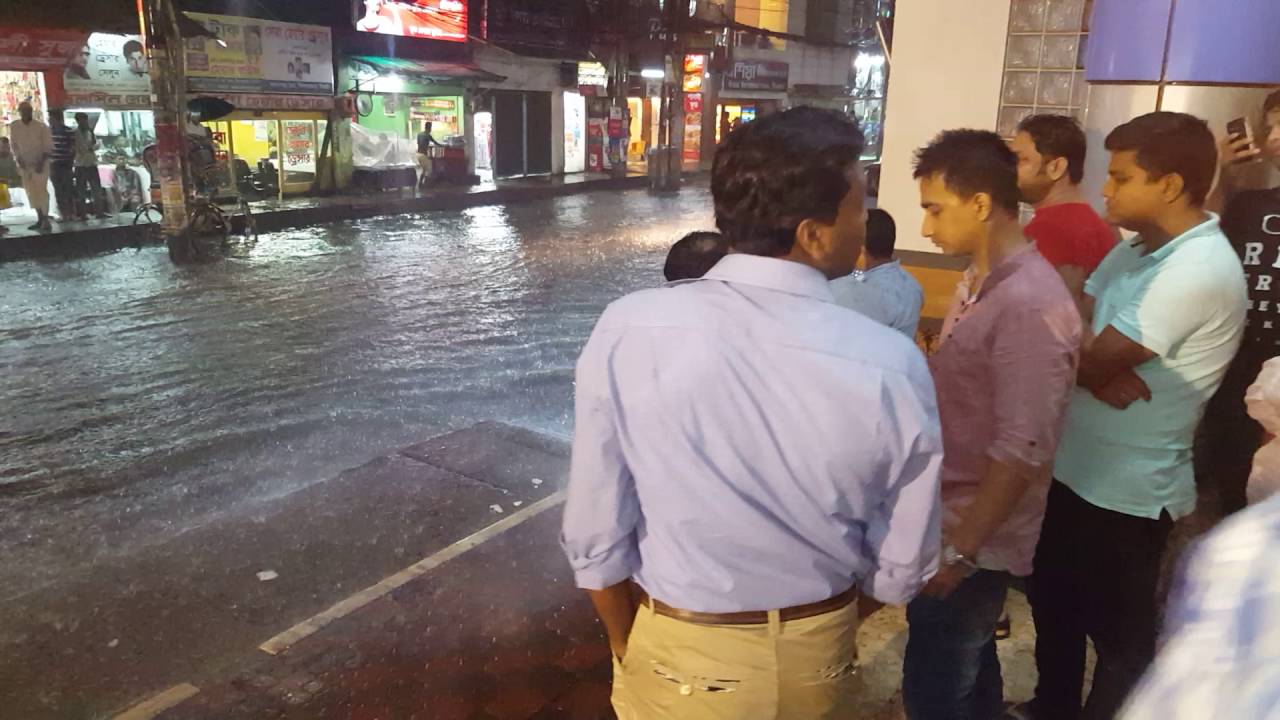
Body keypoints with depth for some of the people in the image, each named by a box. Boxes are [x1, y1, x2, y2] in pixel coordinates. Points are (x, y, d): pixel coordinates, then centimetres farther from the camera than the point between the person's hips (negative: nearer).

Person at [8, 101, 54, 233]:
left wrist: (41, 162, -18)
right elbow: (14, 145, 8)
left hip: (40, 164, -4)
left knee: (41, 191, -13)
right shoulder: (14, 126, 1)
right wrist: (19, 160, -5)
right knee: (32, 193, 8)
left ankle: (46, 220, -13)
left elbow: (48, 147, -8)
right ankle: (40, 219, 16)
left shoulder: (41, 127, -9)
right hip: (25, 165, 4)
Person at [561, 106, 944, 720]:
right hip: (818, 659, 1)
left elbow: (595, 536, -14)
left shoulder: (628, 331, -21)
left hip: (676, 657, 0)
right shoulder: (891, 364, -20)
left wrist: (629, 645, 5)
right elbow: (902, 567, -8)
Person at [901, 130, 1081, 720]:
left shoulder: (1029, 305, -24)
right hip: (955, 520, 8)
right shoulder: (979, 281, 6)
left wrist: (959, 551, -22)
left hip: (972, 539, -8)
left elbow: (1022, 451, -26)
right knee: (967, 671, 24)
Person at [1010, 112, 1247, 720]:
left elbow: (1094, 362, -24)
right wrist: (1102, 370, -19)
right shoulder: (1135, 250, 6)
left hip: (1128, 491, -9)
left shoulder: (1199, 269, -23)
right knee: (1052, 602, 24)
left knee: (1119, 632, 12)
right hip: (1075, 469, 9)